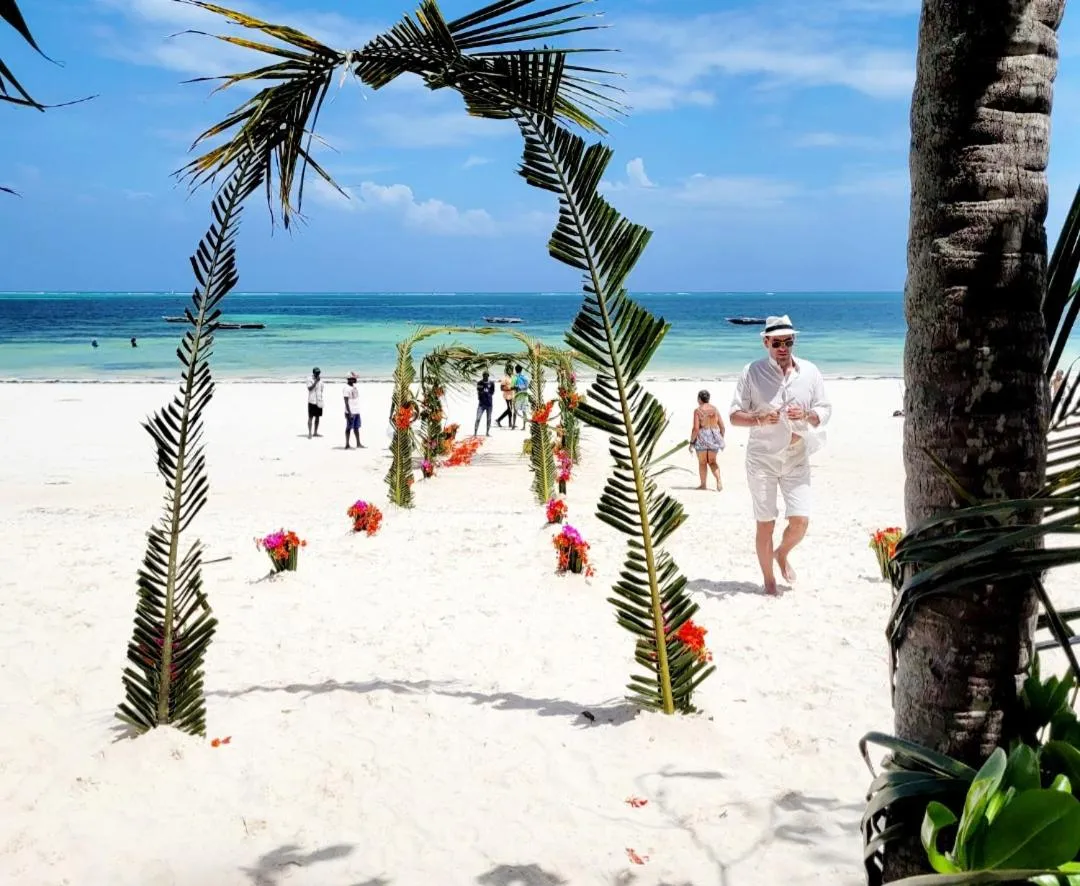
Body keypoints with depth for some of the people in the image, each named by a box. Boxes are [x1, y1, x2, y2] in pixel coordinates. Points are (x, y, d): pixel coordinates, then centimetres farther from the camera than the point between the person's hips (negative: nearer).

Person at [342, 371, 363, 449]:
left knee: (356, 427, 11)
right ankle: (347, 444, 4)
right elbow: (346, 401, -16)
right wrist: (349, 413, -20)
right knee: (349, 428, -2)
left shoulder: (355, 387, 14)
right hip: (350, 412, -8)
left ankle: (358, 443, 16)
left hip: (357, 411, 8)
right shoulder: (347, 388, -13)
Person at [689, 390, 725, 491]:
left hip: (702, 437, -4)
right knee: (712, 461, 13)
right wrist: (721, 440, 19)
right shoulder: (715, 409, 5)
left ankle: (703, 484, 14)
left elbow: (696, 428, -15)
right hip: (714, 437, 4)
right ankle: (719, 481, -7)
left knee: (702, 462, 9)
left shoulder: (698, 410, -9)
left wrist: (691, 442, -8)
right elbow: (722, 427, 6)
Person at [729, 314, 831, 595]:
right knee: (765, 523, 2)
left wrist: (806, 416, -15)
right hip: (762, 459, -2)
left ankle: (782, 554, 28)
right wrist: (760, 419, -22)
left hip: (797, 459, 2)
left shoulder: (809, 372, 3)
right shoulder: (752, 372, -4)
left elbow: (825, 412, 7)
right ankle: (768, 579, 18)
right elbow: (734, 416, -3)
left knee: (800, 520, -5)